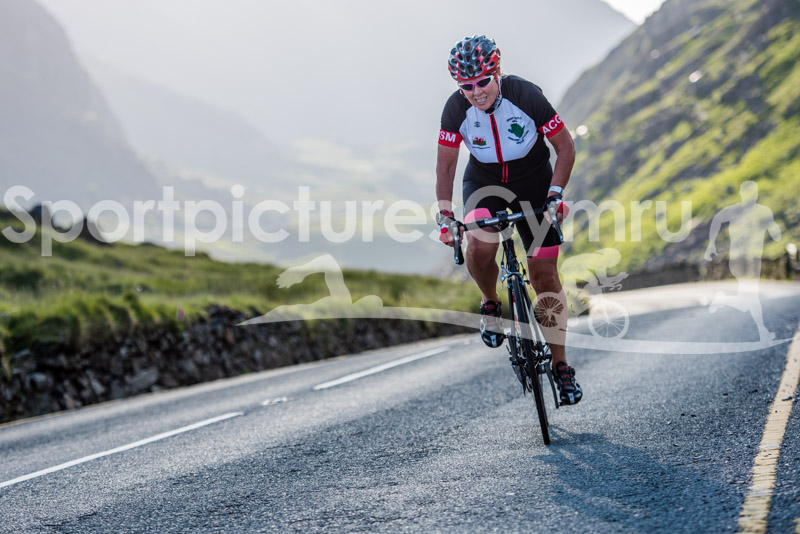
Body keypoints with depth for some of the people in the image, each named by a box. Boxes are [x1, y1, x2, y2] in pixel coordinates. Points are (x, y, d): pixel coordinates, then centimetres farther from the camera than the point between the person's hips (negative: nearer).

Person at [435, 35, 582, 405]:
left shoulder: (527, 96, -26)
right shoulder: (456, 108, -21)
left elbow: (565, 148, -14)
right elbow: (445, 166, -8)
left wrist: (555, 194, -24)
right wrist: (445, 216, -15)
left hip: (534, 183, -1)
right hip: (484, 183, 1)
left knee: (545, 275, -3)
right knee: (479, 246, -31)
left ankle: (560, 364, 11)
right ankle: (491, 304, 1)